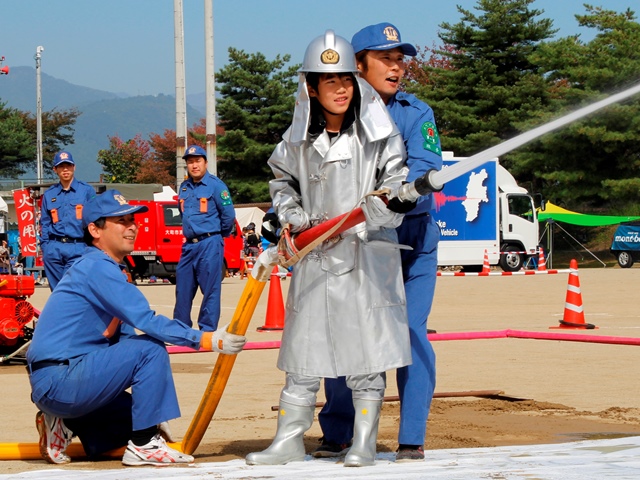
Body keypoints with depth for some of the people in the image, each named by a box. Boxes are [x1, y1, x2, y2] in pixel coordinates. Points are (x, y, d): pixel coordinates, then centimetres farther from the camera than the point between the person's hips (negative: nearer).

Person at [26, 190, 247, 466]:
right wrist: (205, 340, -24)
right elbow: (145, 321, -24)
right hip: (58, 382, -10)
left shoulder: (104, 268, 18)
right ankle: (143, 445, -15)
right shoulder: (98, 267, -14)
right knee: (150, 348, -18)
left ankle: (66, 425, 13)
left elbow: (124, 333, 18)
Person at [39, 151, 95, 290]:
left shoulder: (87, 190, 7)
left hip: (78, 248, -3)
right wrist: (44, 246, 6)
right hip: (53, 248, 3)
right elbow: (44, 223, 17)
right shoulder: (49, 194, 15)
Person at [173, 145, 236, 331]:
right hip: (189, 245, 7)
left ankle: (207, 330, -1)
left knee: (210, 290, -4)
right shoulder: (184, 188, 12)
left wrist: (219, 234, 5)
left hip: (209, 244, -7)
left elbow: (228, 215, -6)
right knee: (183, 288, 9)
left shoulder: (215, 185, -7)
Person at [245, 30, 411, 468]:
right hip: (313, 259, 3)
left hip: (367, 256, -3)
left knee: (367, 353, -1)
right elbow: (283, 181, 22)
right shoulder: (298, 139, 6)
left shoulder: (379, 134, -5)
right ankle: (289, 440, 14)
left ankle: (364, 444, 7)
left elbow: (396, 188, -5)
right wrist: (292, 217, 4)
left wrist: (352, 224, -18)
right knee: (303, 351, 6)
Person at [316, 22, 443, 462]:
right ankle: (337, 436, 14)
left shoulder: (416, 113, 3)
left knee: (411, 333, -7)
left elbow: (426, 168, -13)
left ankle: (413, 438, -2)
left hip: (411, 236, -1)